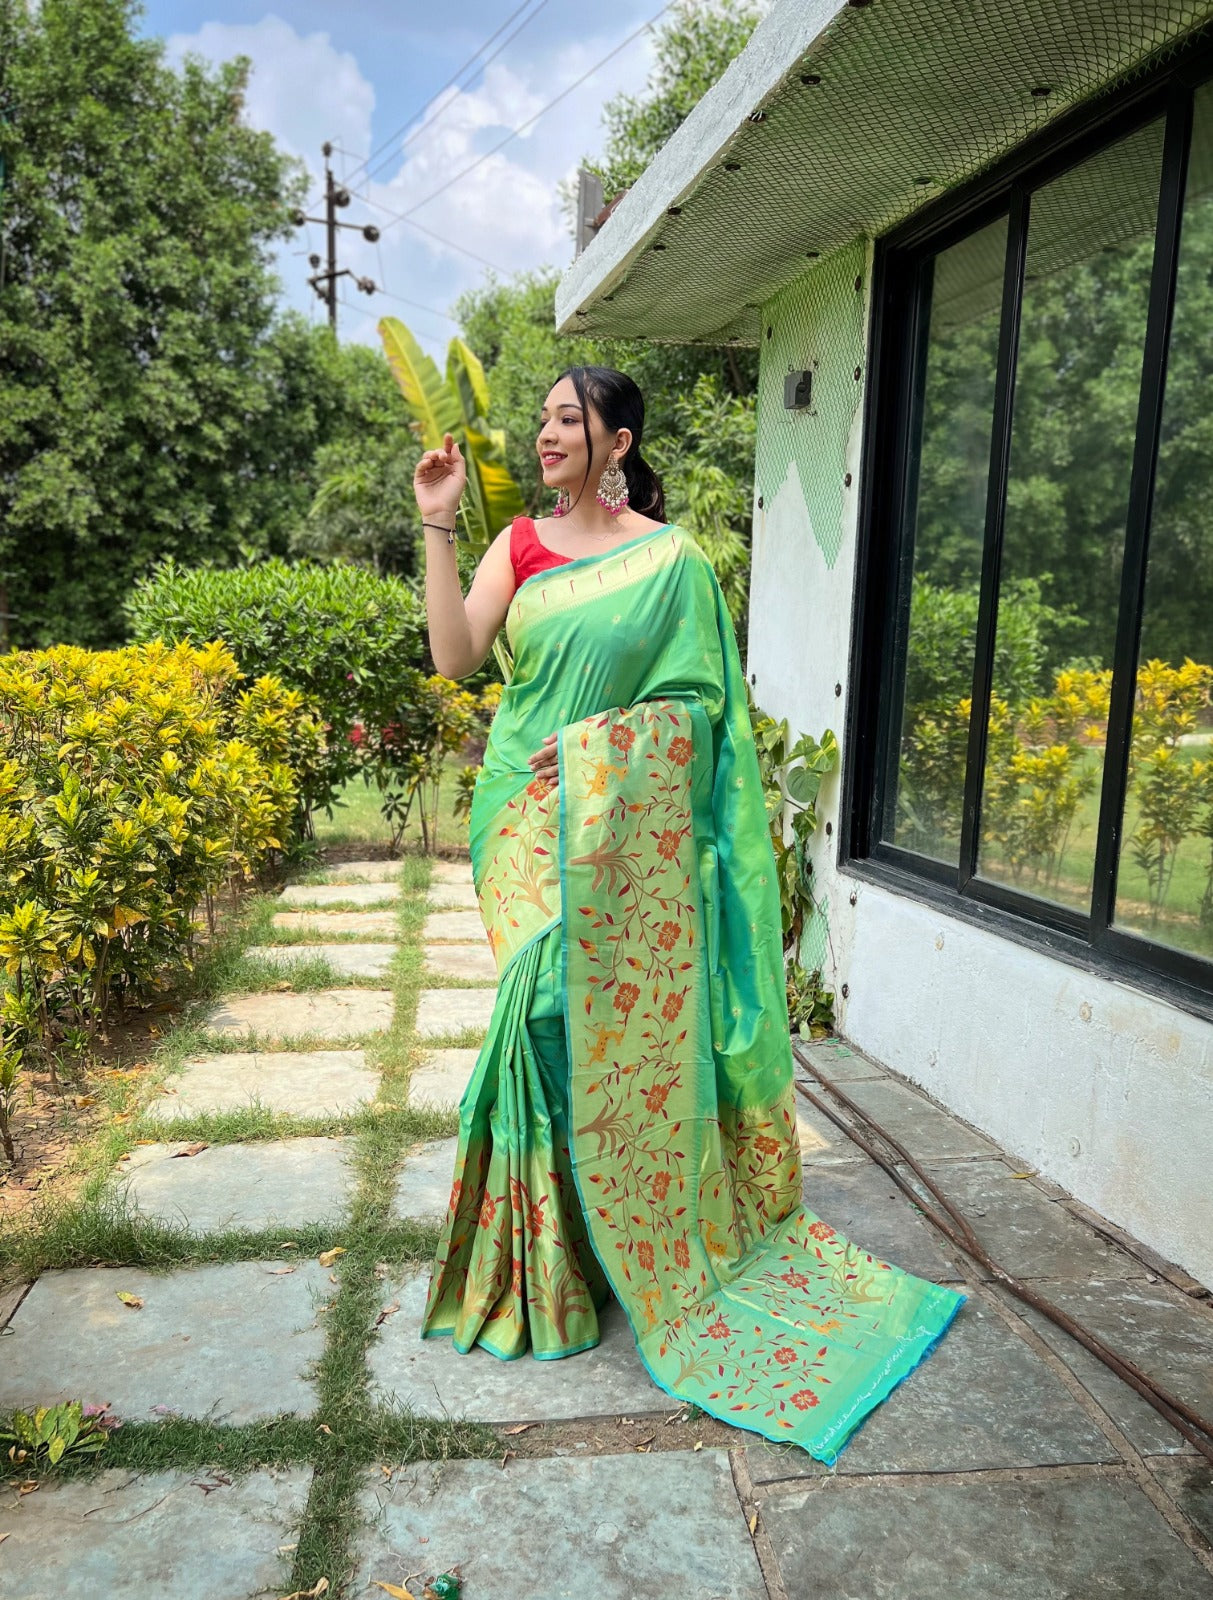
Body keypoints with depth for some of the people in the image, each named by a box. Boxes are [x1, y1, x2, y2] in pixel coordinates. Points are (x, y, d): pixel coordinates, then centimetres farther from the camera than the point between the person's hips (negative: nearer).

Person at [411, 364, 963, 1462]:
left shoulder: (671, 556, 1)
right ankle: (551, 1252, 20)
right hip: (532, 825, 3)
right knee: (544, 1014, 2)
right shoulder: (519, 544, 11)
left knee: (628, 1022, 1)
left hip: (630, 827, -2)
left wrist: (595, 745, -10)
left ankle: (652, 1248, 22)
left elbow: (695, 701, 0)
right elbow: (454, 655, -2)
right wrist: (438, 526, -6)